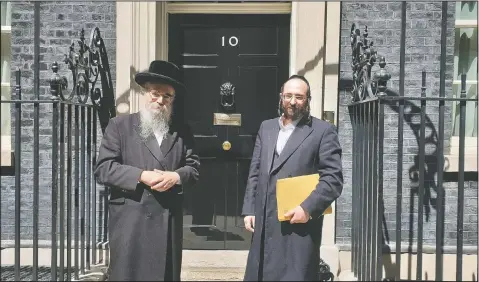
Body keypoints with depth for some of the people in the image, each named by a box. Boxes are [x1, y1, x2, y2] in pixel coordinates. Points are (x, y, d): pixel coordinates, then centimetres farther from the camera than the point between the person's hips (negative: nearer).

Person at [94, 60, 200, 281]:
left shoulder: (182, 130, 10)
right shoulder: (119, 125, 2)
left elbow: (194, 167, 9)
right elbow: (103, 168, -5)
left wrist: (176, 176, -12)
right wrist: (141, 176, -16)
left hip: (169, 220, 3)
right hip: (130, 219, -2)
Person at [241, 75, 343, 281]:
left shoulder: (323, 131, -2)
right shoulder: (266, 127, 14)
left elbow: (333, 178, -8)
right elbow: (254, 173, 14)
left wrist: (308, 208, -18)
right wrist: (249, 210, 8)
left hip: (298, 225, -5)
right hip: (263, 225, 5)